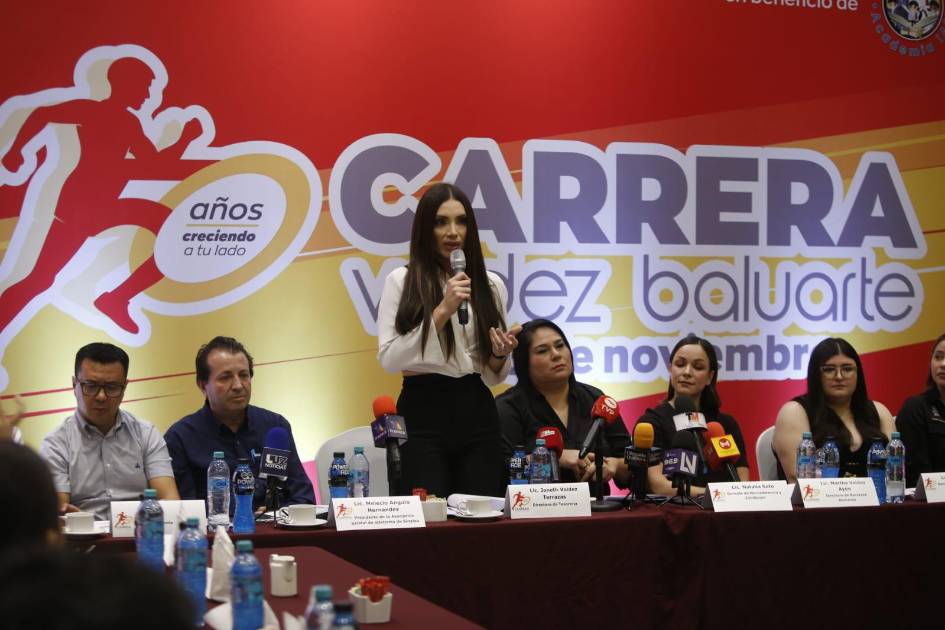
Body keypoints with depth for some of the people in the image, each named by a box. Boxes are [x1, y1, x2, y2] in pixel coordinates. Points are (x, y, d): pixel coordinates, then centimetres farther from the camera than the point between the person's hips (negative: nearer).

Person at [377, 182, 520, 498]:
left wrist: (500, 355, -8)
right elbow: (389, 359, -11)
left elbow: (494, 376, 14)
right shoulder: (401, 280, 0)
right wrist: (442, 311, -15)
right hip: (423, 413, -3)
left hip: (477, 414, 3)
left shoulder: (491, 284, 10)